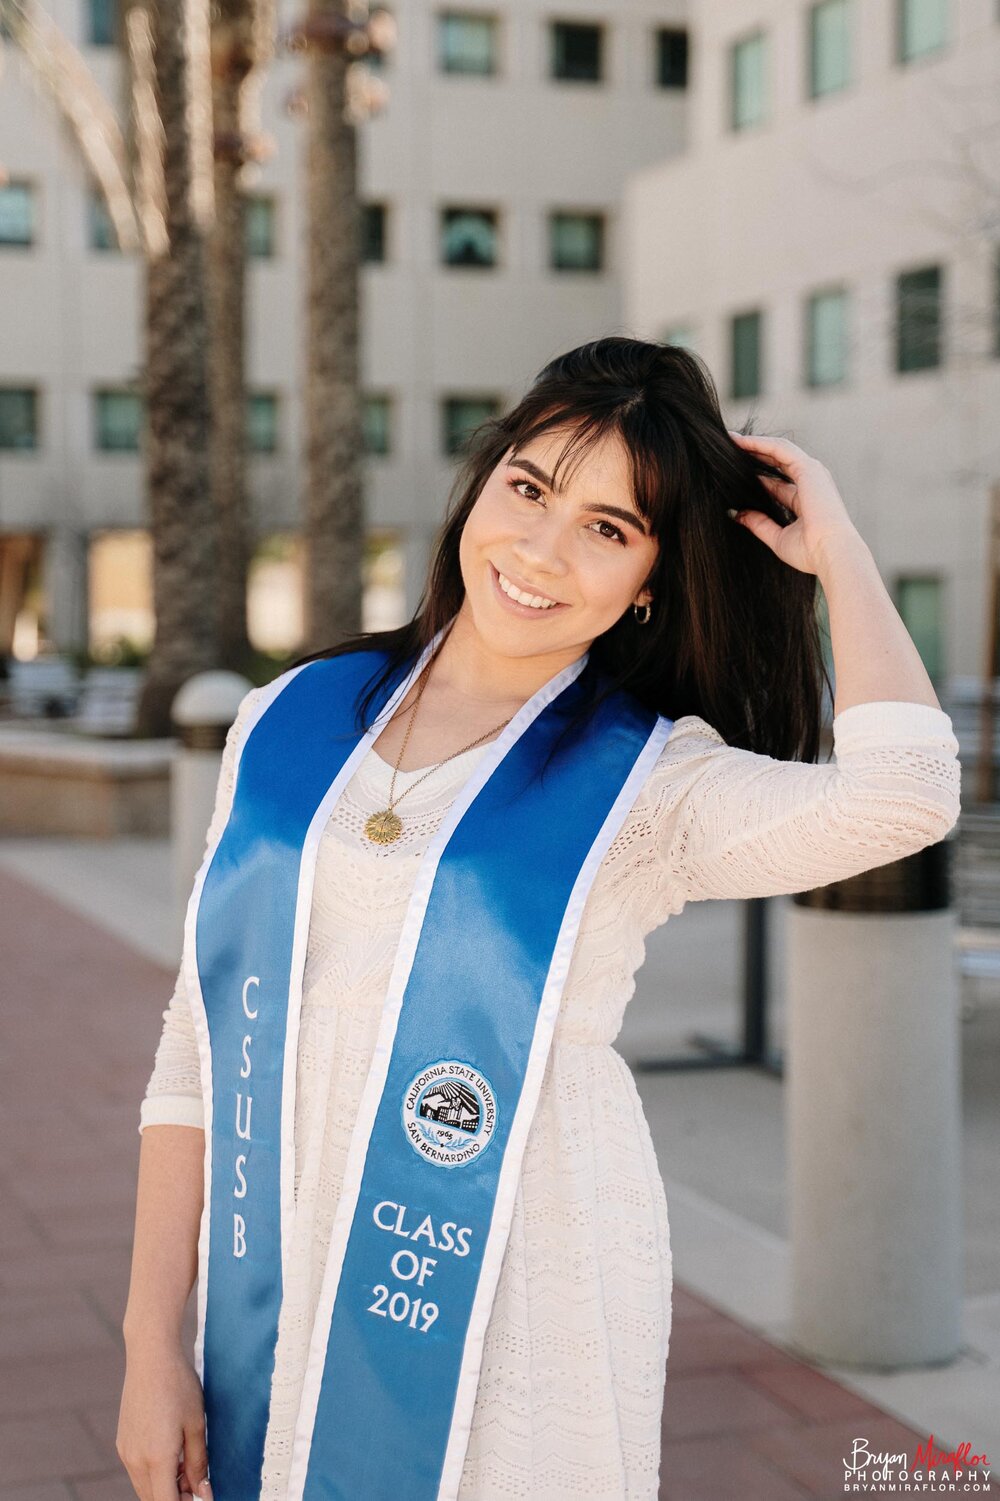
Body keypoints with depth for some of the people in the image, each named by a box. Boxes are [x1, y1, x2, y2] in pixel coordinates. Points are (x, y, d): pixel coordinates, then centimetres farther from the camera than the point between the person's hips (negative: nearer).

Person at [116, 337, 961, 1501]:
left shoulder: (653, 783, -6)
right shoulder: (288, 723, 3)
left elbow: (903, 796, -26)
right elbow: (201, 1047, 4)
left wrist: (834, 549, -11)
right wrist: (152, 1342, 2)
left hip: (524, 1306, -2)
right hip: (282, 1304, 3)